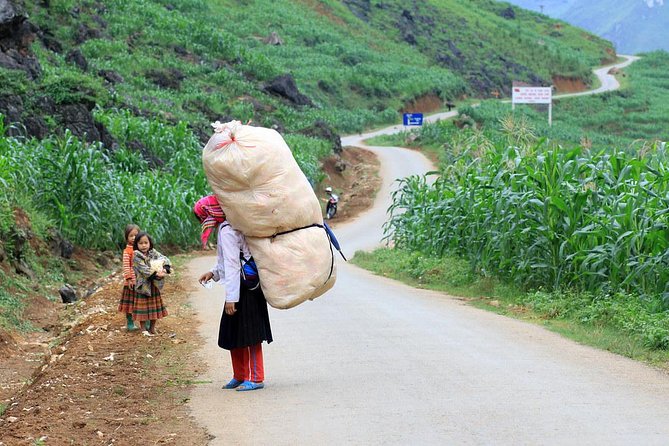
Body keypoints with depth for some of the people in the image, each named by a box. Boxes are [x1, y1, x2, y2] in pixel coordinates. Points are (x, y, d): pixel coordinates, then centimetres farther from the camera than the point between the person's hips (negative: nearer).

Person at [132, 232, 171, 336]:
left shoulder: (154, 253, 3)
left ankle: (152, 328, 26)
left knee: (155, 307, 13)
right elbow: (144, 270, -22)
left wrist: (165, 269, -25)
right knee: (143, 307, 2)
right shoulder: (136, 257, -12)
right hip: (143, 285, -5)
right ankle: (144, 329, 14)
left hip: (154, 285, 5)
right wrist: (155, 274, -32)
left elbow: (165, 259, -5)